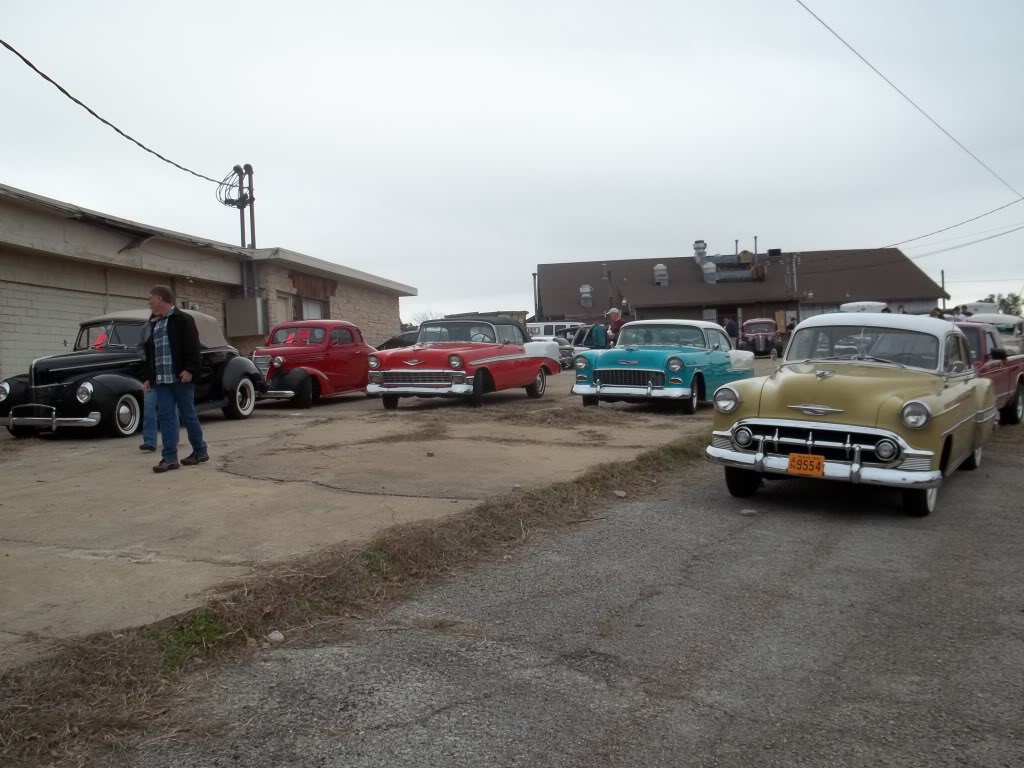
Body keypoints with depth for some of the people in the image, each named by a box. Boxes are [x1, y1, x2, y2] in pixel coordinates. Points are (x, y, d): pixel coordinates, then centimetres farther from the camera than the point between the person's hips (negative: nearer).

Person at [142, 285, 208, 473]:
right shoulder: (154, 324, 19)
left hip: (180, 377, -6)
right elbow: (149, 353, 22)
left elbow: (192, 346, -12)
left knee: (188, 415, 1)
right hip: (161, 380, 6)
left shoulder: (183, 319, -3)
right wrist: (148, 377, 15)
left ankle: (200, 451, 15)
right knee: (166, 417, 0)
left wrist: (189, 369, -21)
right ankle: (170, 457, 0)